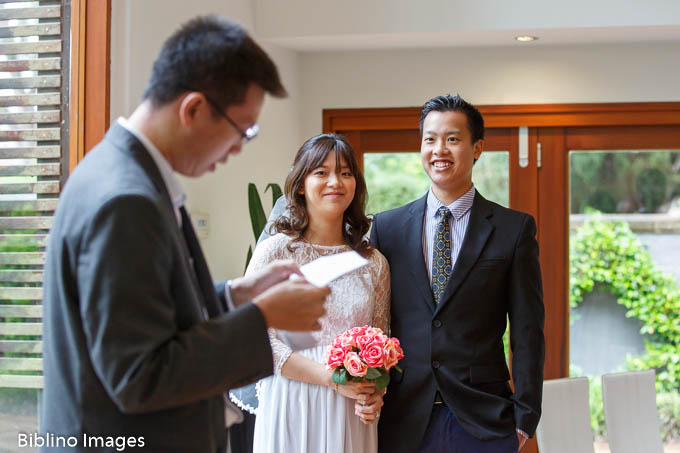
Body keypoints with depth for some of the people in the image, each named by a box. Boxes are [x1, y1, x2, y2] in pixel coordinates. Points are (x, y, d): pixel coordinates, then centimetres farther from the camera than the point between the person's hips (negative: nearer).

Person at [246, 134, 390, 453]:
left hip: (351, 415, 3)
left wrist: (374, 396, -8)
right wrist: (332, 378, -15)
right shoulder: (275, 252, -4)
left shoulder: (373, 264, 7)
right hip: (291, 407, -3)